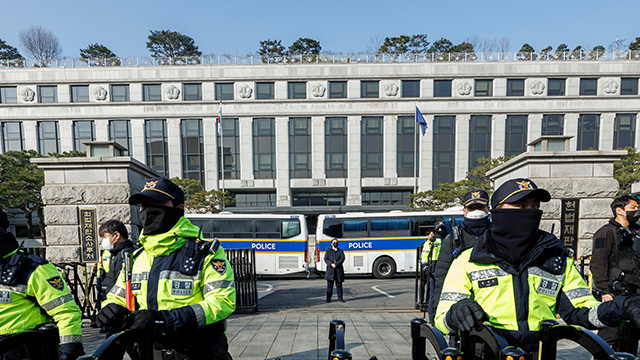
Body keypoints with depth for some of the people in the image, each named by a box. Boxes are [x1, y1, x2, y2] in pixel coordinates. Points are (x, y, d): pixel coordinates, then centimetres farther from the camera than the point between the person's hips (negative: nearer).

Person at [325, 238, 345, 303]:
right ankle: (328, 298, 6)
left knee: (339, 284, 4)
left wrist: (336, 264, -16)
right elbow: (326, 259, 0)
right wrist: (331, 264, -17)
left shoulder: (341, 251, 12)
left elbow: (342, 259, -2)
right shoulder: (328, 251, 11)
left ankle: (340, 297, 13)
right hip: (330, 270, -1)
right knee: (329, 284, 0)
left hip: (338, 270, 1)